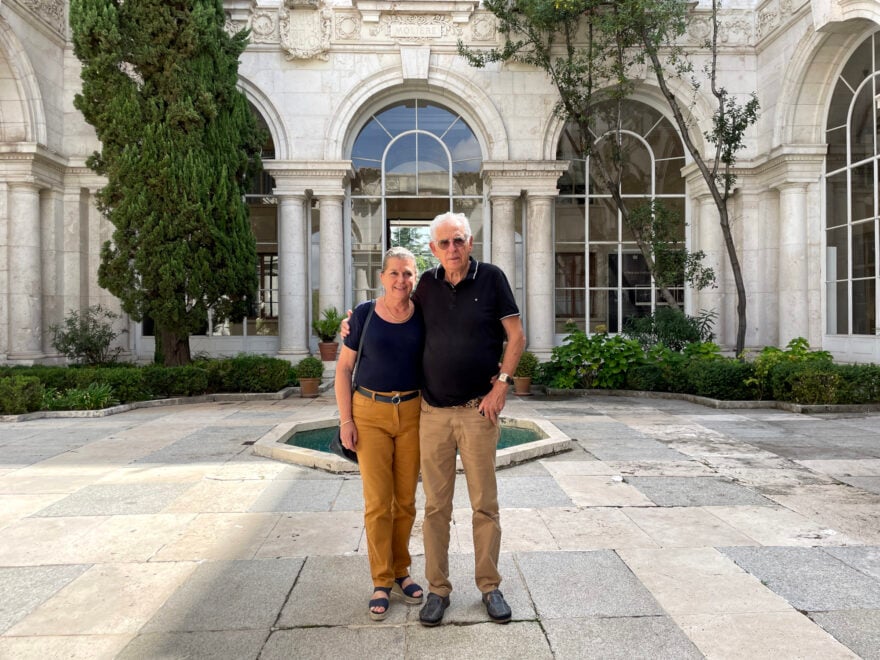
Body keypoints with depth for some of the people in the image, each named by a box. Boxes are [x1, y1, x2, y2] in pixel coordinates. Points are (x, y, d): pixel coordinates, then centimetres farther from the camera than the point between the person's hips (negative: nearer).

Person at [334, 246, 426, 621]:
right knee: (377, 501, -1)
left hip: (412, 412, 2)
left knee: (406, 499, 8)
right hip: (370, 411, -2)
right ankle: (381, 582, 14)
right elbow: (343, 368, 0)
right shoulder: (364, 315, -4)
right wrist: (345, 420, -5)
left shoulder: (423, 317, 0)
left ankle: (400, 572, 26)